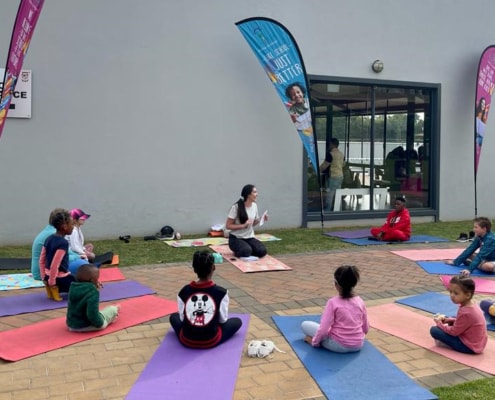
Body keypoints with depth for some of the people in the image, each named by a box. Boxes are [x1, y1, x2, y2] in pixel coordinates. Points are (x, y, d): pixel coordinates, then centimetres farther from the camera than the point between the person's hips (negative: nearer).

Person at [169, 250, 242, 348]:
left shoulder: (184, 292, -11)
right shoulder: (221, 292, -16)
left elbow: (182, 318, 0)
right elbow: (223, 320, -3)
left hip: (186, 340, 1)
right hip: (211, 341, -1)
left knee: (174, 316, 31)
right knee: (237, 321, 20)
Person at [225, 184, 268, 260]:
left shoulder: (254, 206, 2)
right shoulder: (236, 207, -17)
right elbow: (228, 226, -16)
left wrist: (260, 219, -5)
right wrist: (243, 225, -25)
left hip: (249, 237, 5)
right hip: (236, 238, -5)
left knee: (262, 251, -20)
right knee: (246, 251, -33)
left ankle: (246, 252, 9)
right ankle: (238, 252, 2)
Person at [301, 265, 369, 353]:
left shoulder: (333, 302, -17)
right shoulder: (360, 301, -3)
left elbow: (323, 329, -18)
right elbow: (366, 329, 7)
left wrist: (315, 342, -1)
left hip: (338, 345, -6)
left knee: (305, 324, 8)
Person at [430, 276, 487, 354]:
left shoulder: (465, 312, -27)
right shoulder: (471, 305, 0)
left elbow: (454, 332, -18)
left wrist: (439, 323, -3)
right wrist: (447, 320, 3)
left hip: (469, 347, -9)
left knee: (434, 330, -14)